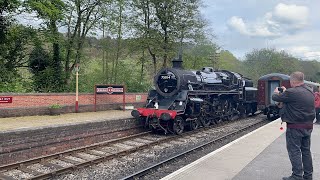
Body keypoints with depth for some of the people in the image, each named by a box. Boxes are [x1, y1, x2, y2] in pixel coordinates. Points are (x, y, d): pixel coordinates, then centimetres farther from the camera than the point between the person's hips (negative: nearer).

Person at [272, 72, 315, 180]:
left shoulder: (292, 92, -21)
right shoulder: (310, 92, 6)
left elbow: (275, 98, -10)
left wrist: (276, 92, 13)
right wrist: (285, 92, 26)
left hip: (295, 127, -8)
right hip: (308, 126, 8)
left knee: (294, 151, 1)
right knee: (306, 150, 16)